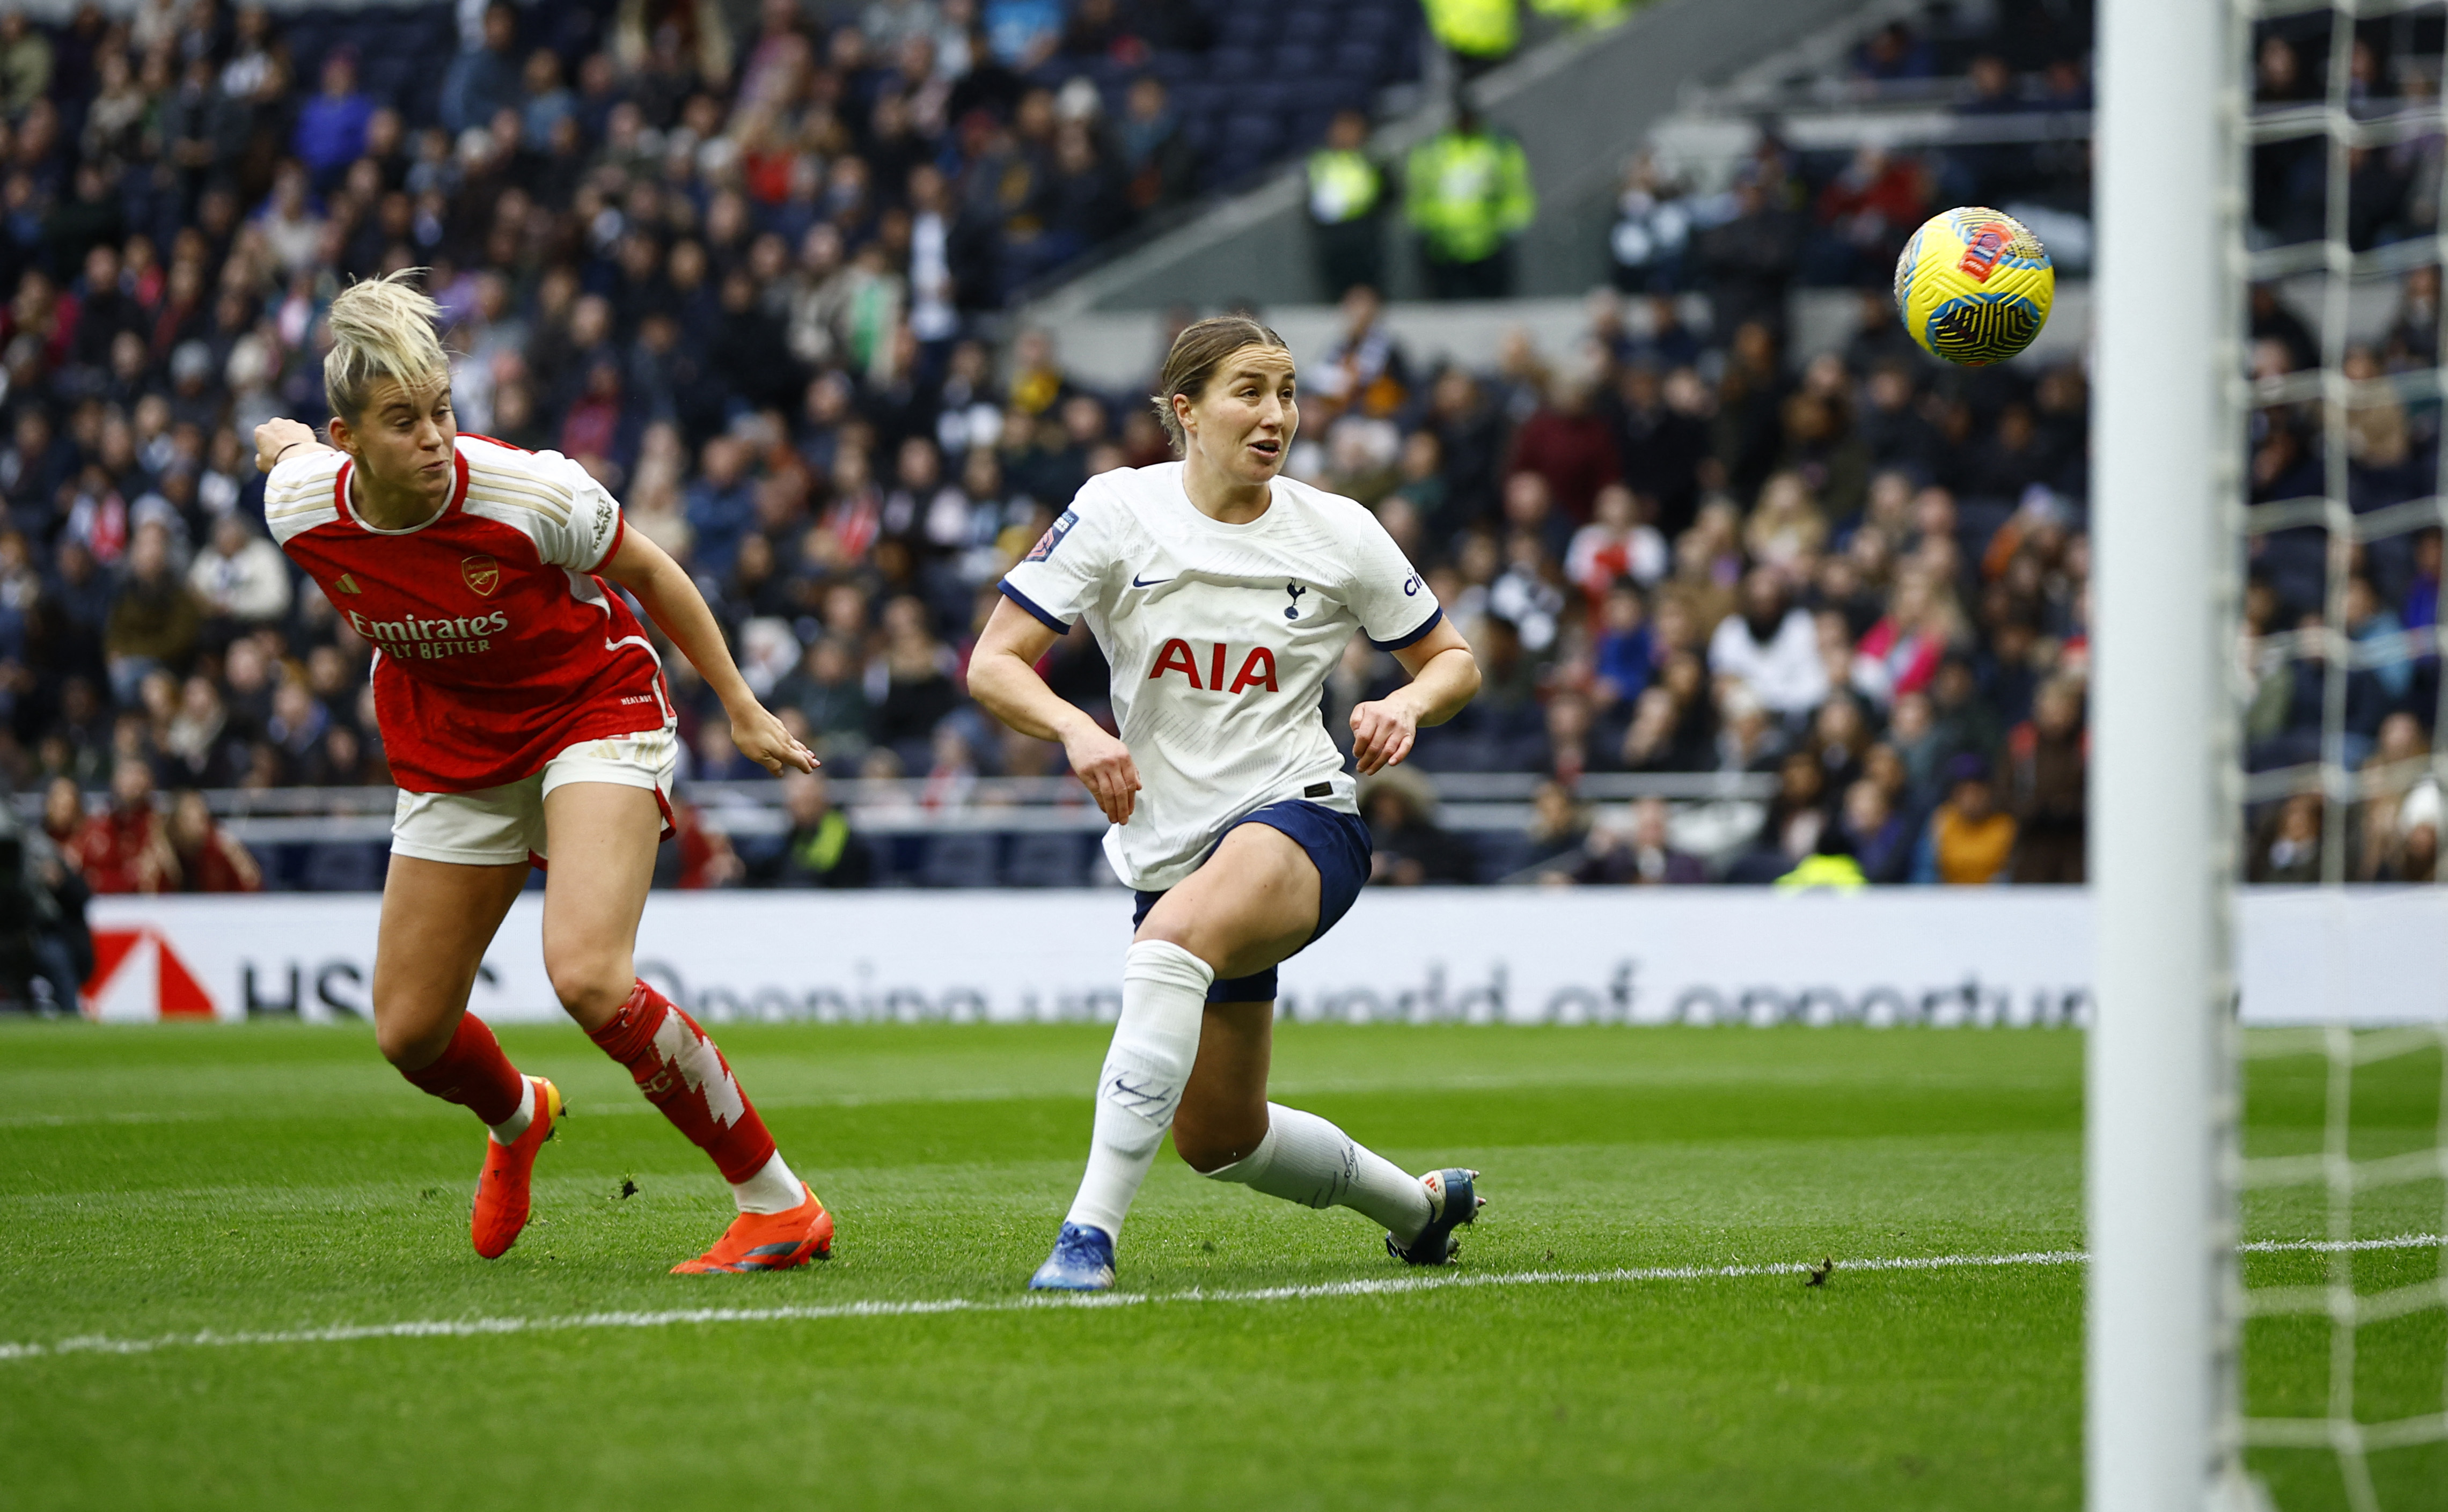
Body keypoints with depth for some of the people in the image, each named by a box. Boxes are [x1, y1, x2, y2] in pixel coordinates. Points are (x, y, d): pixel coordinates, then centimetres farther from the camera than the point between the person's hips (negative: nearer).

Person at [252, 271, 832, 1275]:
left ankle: (779, 1204, -17)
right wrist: (281, 440, 31)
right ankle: (517, 1118, 47)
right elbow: (284, 443, 7)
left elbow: (647, 571, -9)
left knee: (587, 976, -28)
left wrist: (743, 710, -1)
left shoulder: (529, 492, -27)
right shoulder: (303, 508, -19)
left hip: (594, 714, -5)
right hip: (450, 757, 5)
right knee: (409, 1034, 8)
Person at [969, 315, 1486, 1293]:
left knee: (1170, 942, -38)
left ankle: (1090, 1232, -41)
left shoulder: (1339, 533, -2)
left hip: (1299, 814, -4)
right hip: (1169, 840, 4)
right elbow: (993, 664, -6)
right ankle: (1417, 1203, 40)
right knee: (1218, 1141, 12)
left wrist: (1408, 705, -13)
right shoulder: (1117, 511, -4)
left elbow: (1453, 660, 10)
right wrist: (1077, 730, -26)